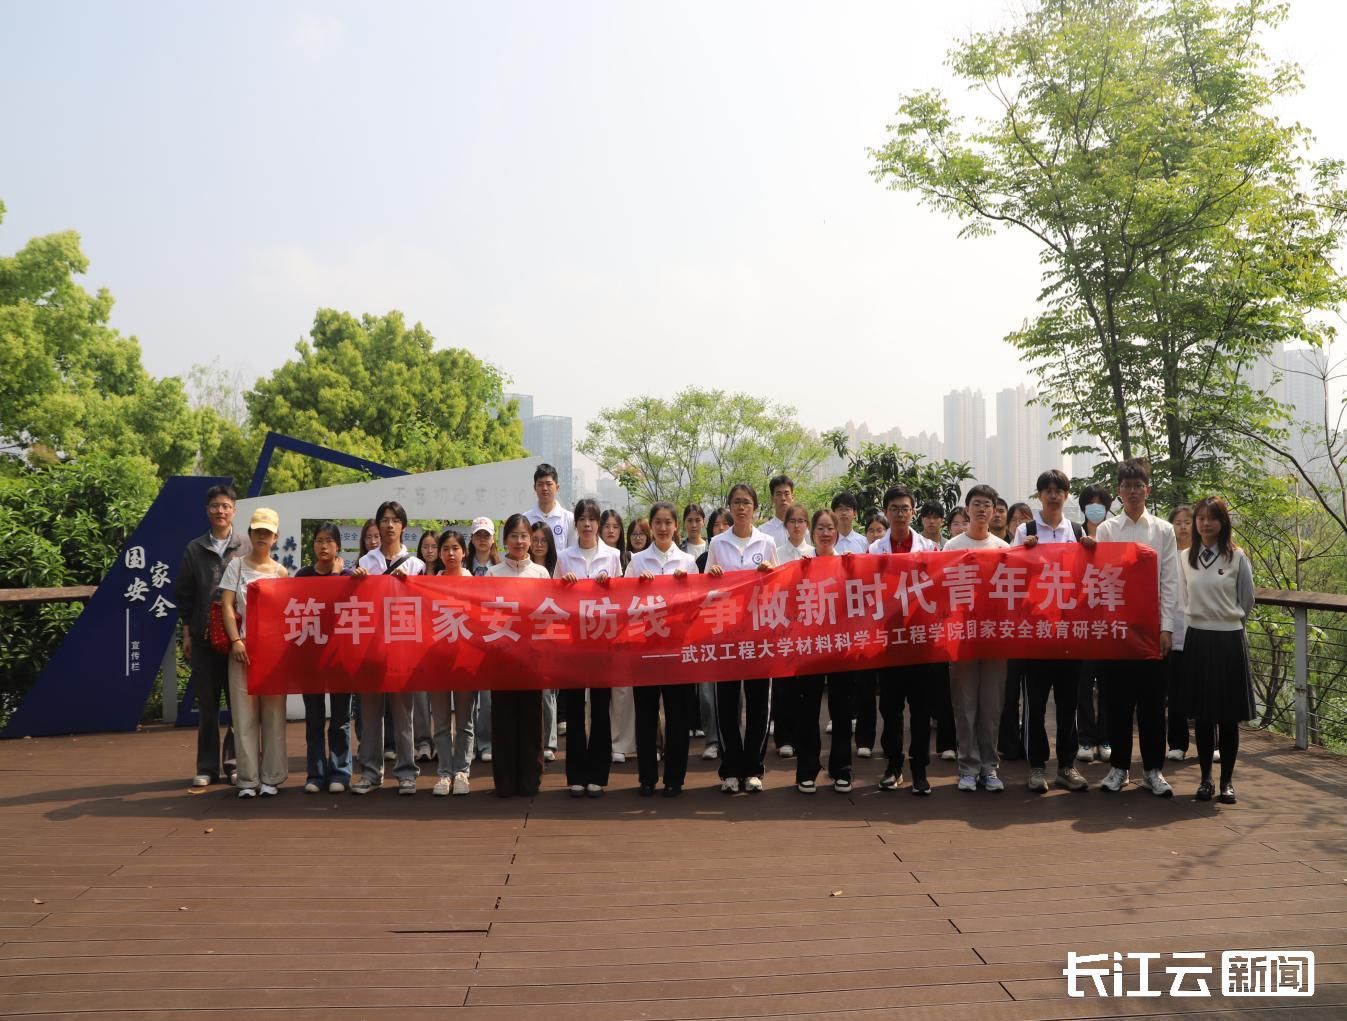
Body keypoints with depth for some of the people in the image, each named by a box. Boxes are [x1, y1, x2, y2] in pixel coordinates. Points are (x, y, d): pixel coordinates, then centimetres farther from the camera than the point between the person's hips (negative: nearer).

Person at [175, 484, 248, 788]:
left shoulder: (247, 547, 2)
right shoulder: (194, 549, 7)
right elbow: (183, 593, 10)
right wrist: (187, 633, 5)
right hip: (203, 636, 1)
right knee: (207, 703, 6)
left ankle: (234, 762, 13)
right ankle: (207, 767, 13)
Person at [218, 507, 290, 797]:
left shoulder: (281, 572, 10)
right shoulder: (237, 565, 7)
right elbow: (227, 605, 1)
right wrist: (236, 640, -11)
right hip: (242, 646, -1)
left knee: (273, 714, 0)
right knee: (244, 715, -2)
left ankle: (271, 777, 7)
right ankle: (248, 779, 4)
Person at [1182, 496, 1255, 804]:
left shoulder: (1237, 557, -4)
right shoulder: (1186, 558, 4)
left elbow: (1247, 601, 4)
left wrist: (1228, 623, 11)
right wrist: (1204, 620, 10)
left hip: (1229, 640, -2)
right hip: (1198, 638, 2)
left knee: (1229, 716, 3)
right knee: (1203, 714, 7)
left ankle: (1227, 780, 12)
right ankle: (1205, 778, 15)